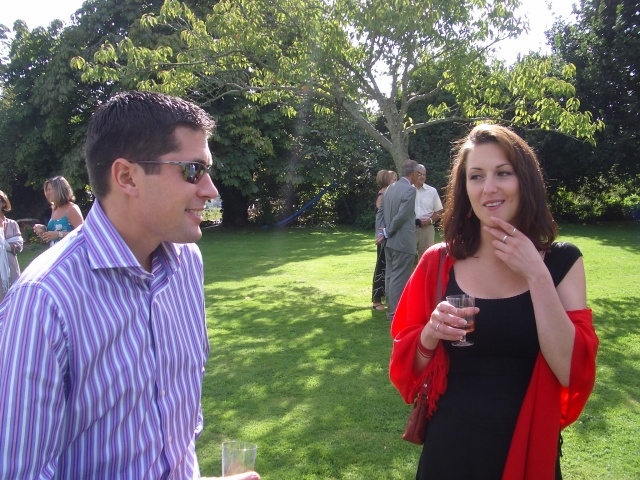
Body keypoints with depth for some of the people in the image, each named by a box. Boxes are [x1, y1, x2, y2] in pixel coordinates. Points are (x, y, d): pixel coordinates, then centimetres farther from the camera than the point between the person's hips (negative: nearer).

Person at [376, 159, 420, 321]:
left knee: (390, 275, 15)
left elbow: (380, 212, 10)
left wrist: (382, 231, 1)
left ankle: (391, 309, 24)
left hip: (390, 241, 9)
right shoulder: (410, 190, -16)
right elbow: (401, 216, -21)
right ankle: (396, 313, 3)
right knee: (400, 278, -3)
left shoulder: (390, 188, 10)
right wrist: (386, 233, -9)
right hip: (403, 241, -9)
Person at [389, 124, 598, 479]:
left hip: (528, 448, 0)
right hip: (451, 447, 1)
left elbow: (573, 372, -17)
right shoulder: (439, 262, -6)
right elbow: (408, 368, 0)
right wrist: (430, 334, -20)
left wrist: (537, 276, -19)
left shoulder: (561, 261, -7)